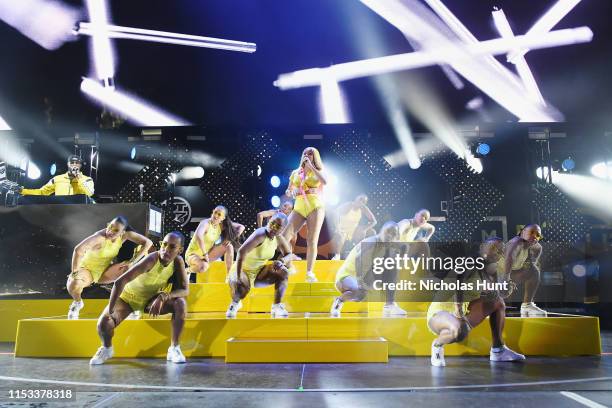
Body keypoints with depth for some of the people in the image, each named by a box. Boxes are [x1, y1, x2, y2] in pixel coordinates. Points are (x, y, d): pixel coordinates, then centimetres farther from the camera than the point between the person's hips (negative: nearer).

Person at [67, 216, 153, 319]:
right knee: (73, 285, -35)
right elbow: (78, 249, -43)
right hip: (87, 269, -4)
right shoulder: (100, 237, -31)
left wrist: (132, 261, -22)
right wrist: (74, 273, -38)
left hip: (105, 271, 4)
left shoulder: (124, 235, -17)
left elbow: (148, 242, -18)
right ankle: (78, 302, 4)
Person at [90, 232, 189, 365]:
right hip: (128, 297, -2)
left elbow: (185, 290, -22)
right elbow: (119, 282, -39)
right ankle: (107, 349, 14)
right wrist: (109, 311, -40)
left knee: (180, 303, -24)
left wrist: (164, 296, -39)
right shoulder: (151, 260, -34)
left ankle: (174, 348, -11)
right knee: (103, 323, -23)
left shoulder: (178, 262, -20)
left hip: (151, 300, 3)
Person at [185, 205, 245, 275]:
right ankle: (188, 270, -3)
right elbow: (198, 236, -43)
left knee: (229, 246, -10)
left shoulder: (222, 225, -4)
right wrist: (205, 254, -42)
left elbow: (241, 227, 2)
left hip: (207, 254, 7)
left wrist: (231, 239, -11)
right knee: (203, 266, -39)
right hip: (193, 255, -7)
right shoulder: (205, 223, -23)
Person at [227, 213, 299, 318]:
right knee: (241, 287, -36)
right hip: (243, 270, -6)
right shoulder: (260, 234, -28)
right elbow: (241, 252, -38)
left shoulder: (279, 238, -6)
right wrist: (238, 277, -43)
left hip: (259, 271, 6)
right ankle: (235, 303, 2)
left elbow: (289, 255, 1)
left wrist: (282, 261, -24)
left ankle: (277, 307, -5)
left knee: (283, 272, -13)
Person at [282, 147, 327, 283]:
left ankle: (309, 273, -3)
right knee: (285, 236, -14)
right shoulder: (295, 173, 17)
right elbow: (288, 191, 22)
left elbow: (324, 182, -15)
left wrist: (311, 166, -12)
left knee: (312, 241, -6)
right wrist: (291, 192, -2)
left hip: (315, 207, -3)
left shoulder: (317, 172, 9)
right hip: (299, 208, 3)